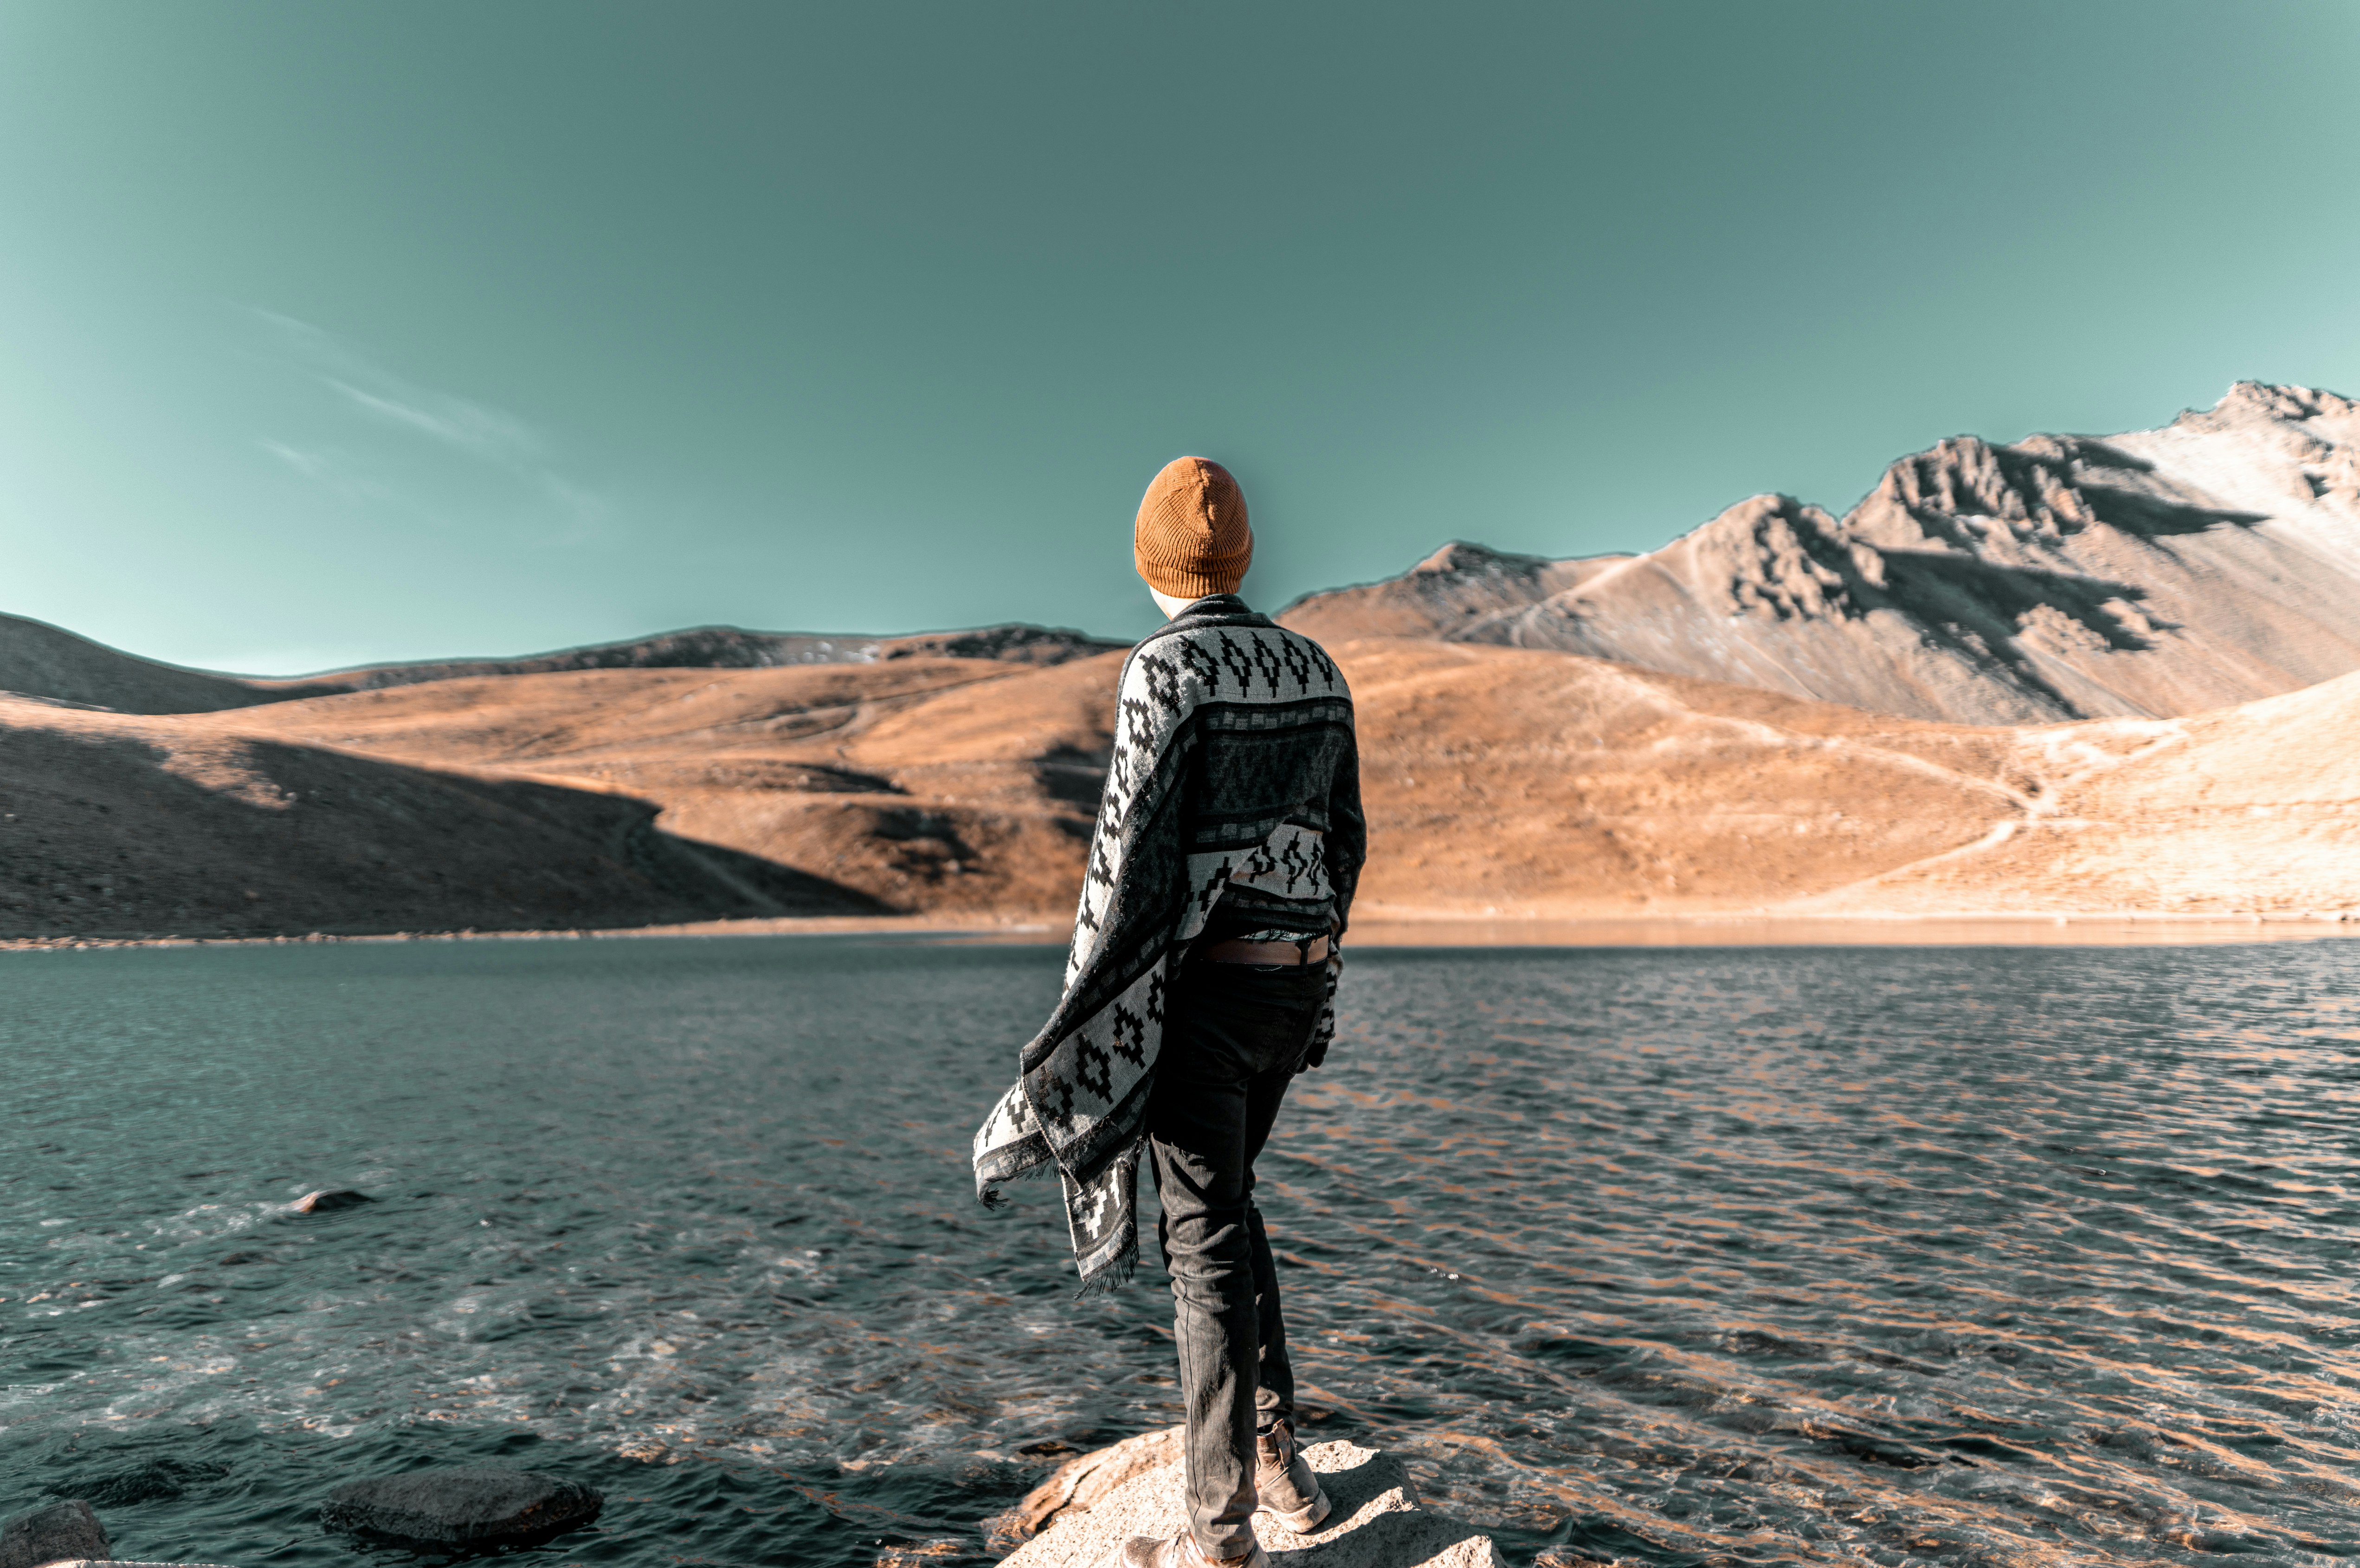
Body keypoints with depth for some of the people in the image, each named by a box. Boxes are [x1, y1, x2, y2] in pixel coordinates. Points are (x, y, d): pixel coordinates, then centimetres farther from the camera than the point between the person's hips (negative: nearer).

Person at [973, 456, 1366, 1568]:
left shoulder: (1165, 671, -13)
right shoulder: (1314, 668, 9)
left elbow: (1132, 855, -18)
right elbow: (1344, 839, 12)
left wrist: (1086, 1022, -11)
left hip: (1194, 983, -7)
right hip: (1293, 976, 7)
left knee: (1206, 1241, 4)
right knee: (1225, 1203, 23)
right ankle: (1278, 1465, 32)